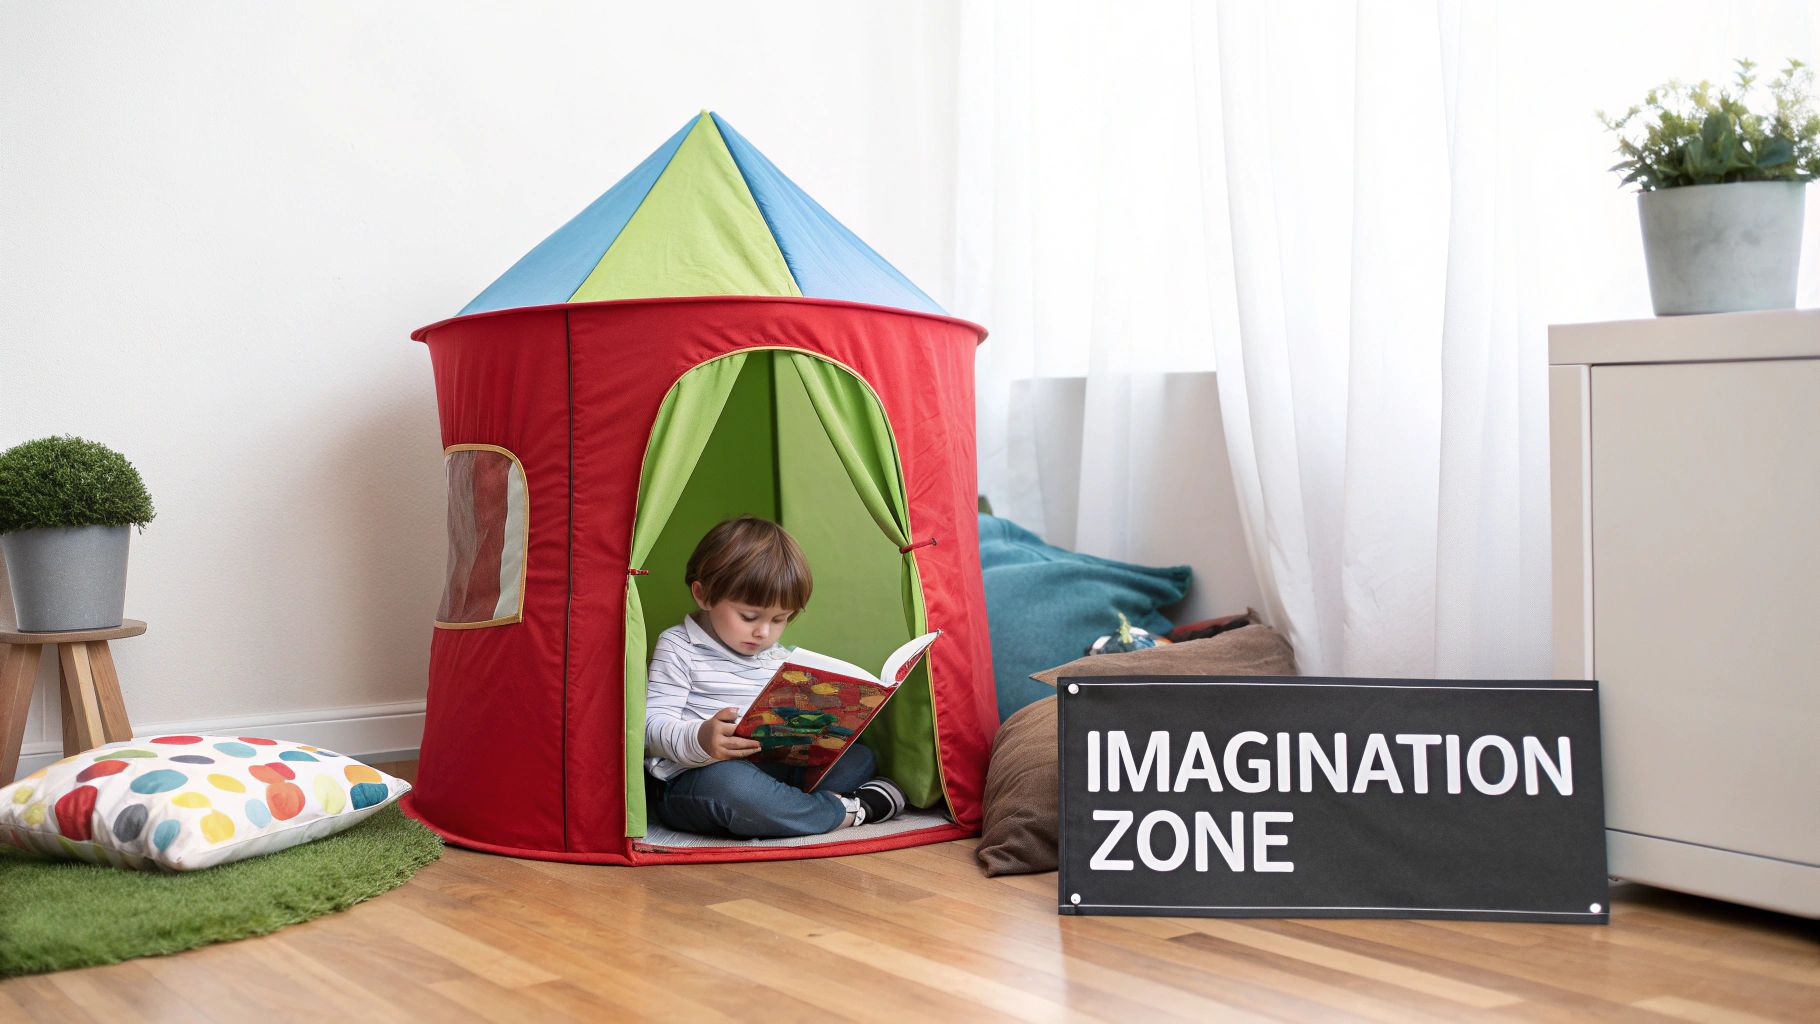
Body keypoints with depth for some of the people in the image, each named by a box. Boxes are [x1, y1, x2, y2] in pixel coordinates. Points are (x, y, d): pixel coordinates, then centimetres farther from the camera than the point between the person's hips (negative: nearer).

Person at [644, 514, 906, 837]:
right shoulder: (678, 647, -2)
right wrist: (699, 741, -32)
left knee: (861, 757, 2)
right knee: (730, 783, -41)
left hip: (771, 768, 7)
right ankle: (846, 811, -24)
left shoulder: (781, 660, 18)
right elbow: (653, 724, -11)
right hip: (690, 781, -7)